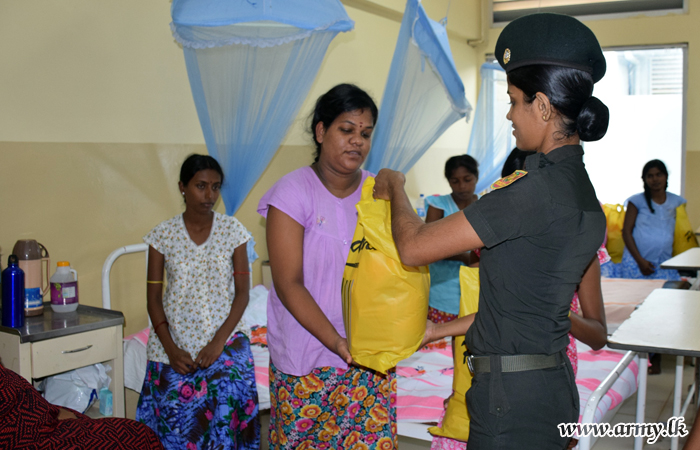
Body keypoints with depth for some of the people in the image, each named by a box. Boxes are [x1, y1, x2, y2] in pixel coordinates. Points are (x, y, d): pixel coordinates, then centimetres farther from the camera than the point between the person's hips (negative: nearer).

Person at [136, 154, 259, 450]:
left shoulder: (232, 230, 0)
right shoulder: (163, 234, 0)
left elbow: (242, 292, -1)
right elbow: (153, 297, 2)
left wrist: (219, 341, -12)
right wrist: (170, 348, -9)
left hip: (224, 339, 0)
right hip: (174, 343, 1)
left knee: (225, 410, -16)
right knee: (174, 417, -4)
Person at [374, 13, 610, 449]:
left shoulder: (538, 190, -22)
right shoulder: (582, 190, 8)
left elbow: (414, 246, -18)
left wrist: (395, 188, 2)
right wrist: (441, 329, 21)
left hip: (514, 397, -9)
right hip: (550, 384, 9)